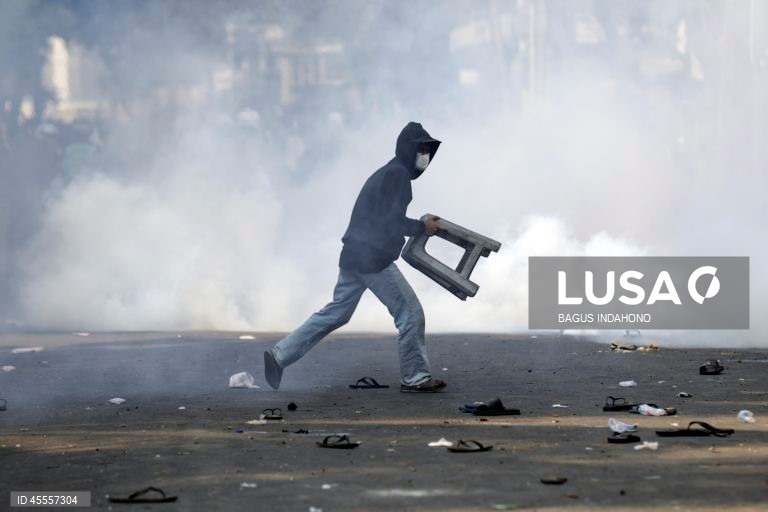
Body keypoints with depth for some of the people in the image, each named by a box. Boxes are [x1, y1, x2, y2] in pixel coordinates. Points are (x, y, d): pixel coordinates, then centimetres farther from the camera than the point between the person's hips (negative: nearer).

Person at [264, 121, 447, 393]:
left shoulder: (387, 174, 20)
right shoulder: (399, 174, -11)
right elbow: (393, 222, -19)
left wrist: (422, 225, 13)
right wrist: (423, 227, -7)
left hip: (354, 255, 10)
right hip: (374, 259, -10)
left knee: (335, 313, 13)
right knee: (410, 313, -2)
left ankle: (280, 354, 10)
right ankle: (415, 377, 3)